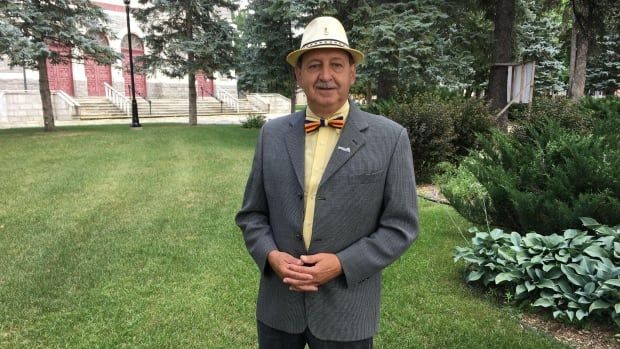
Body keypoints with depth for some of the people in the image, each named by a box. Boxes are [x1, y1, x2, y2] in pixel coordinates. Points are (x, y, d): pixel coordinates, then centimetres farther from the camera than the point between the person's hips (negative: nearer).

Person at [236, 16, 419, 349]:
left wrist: (342, 264, -16)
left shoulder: (390, 138, -8)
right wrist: (271, 255, -12)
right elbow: (252, 214, 5)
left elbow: (400, 225, -7)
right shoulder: (272, 134, 0)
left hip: (346, 309, -2)